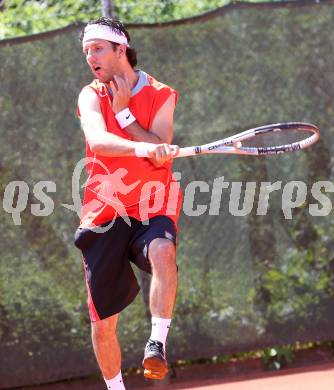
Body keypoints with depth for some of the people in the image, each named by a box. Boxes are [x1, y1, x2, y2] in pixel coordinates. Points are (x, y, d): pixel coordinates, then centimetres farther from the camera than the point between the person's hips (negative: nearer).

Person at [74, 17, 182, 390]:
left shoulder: (160, 95, 0)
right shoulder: (91, 96, 0)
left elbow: (161, 155, -13)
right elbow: (98, 139, -22)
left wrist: (123, 111, -13)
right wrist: (142, 147, -41)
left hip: (152, 208, -2)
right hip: (104, 215, 2)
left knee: (162, 252, -38)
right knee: (102, 323, 3)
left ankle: (157, 344, -36)